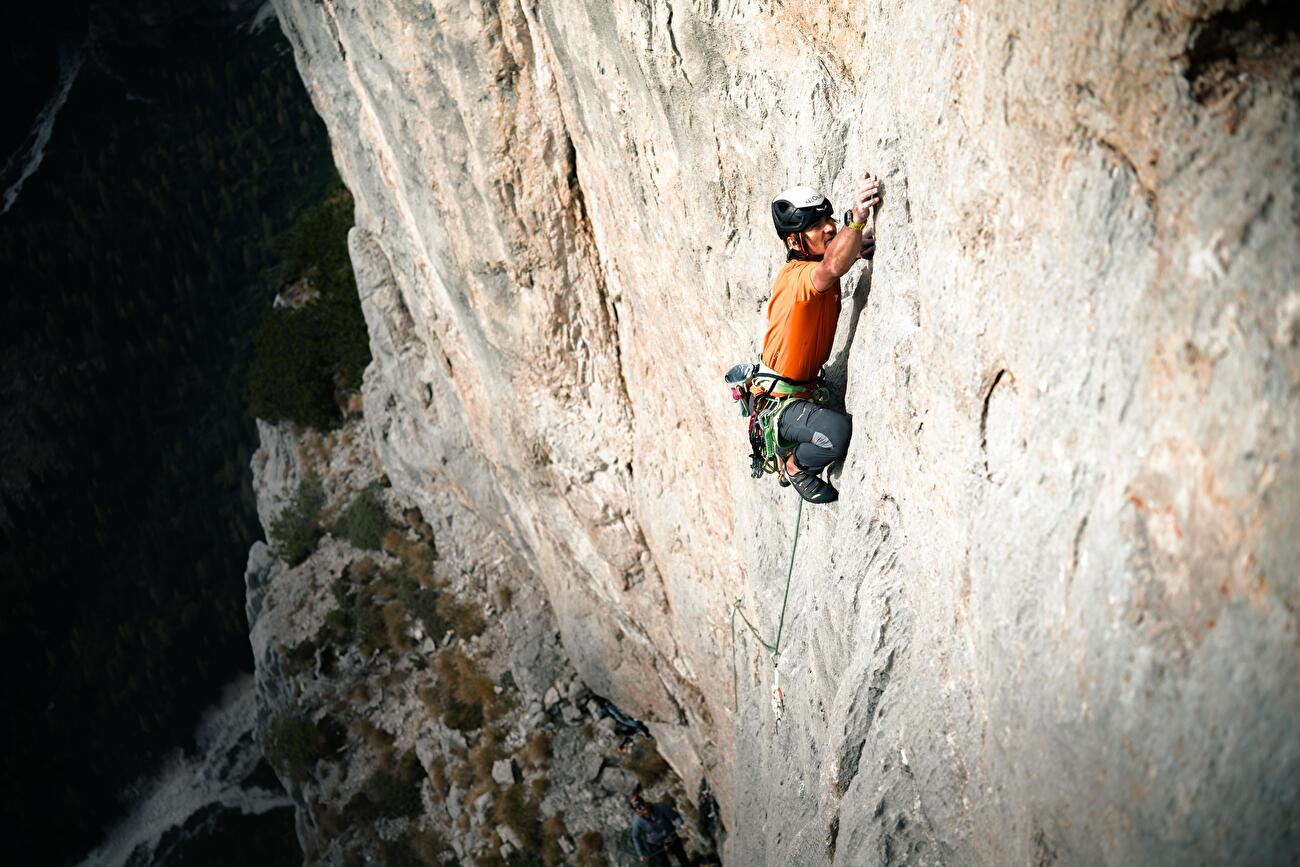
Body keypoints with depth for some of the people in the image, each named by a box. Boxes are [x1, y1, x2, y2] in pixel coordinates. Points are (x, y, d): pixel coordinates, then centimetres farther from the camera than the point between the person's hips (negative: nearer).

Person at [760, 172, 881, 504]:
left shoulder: (819, 262, -1)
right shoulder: (796, 277, -30)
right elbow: (831, 269, -51)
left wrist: (861, 246, -13)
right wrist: (856, 219, -65)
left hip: (807, 387, 9)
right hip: (777, 400, -9)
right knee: (839, 432, -31)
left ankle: (788, 455, 35)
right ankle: (796, 466, 1)